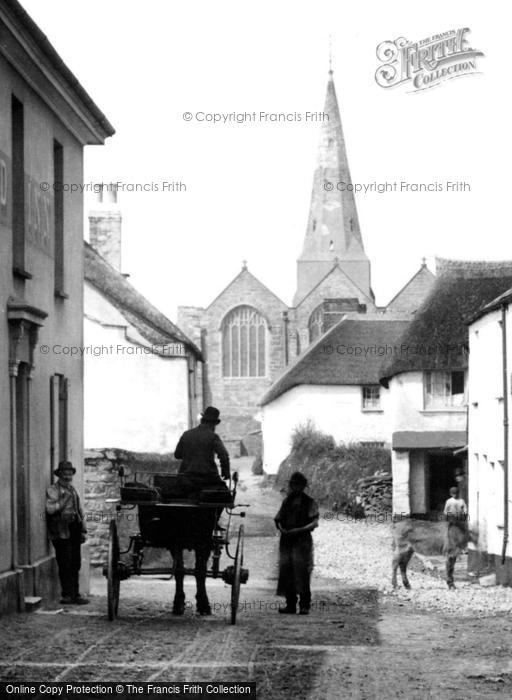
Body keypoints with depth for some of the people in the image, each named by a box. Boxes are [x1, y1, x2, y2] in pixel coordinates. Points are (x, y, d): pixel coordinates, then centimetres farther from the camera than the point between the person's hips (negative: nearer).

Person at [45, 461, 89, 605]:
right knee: (65, 564, -7)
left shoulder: (73, 490, 20)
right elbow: (50, 509, -14)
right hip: (61, 532, -7)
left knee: (75, 564, 8)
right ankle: (67, 595, -3)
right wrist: (63, 501, -22)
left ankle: (75, 594, 14)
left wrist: (83, 530, 18)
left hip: (74, 529, 7)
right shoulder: (52, 490, -2)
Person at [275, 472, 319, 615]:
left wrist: (298, 530, -19)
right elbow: (278, 520, 15)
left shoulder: (309, 503, 1)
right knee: (286, 572, 1)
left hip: (302, 540, -5)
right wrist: (281, 529, -7)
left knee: (302, 572, -10)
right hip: (286, 540, 5)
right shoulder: (287, 501, 16)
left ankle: (304, 605, -6)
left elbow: (314, 523, -7)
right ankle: (290, 604, 8)